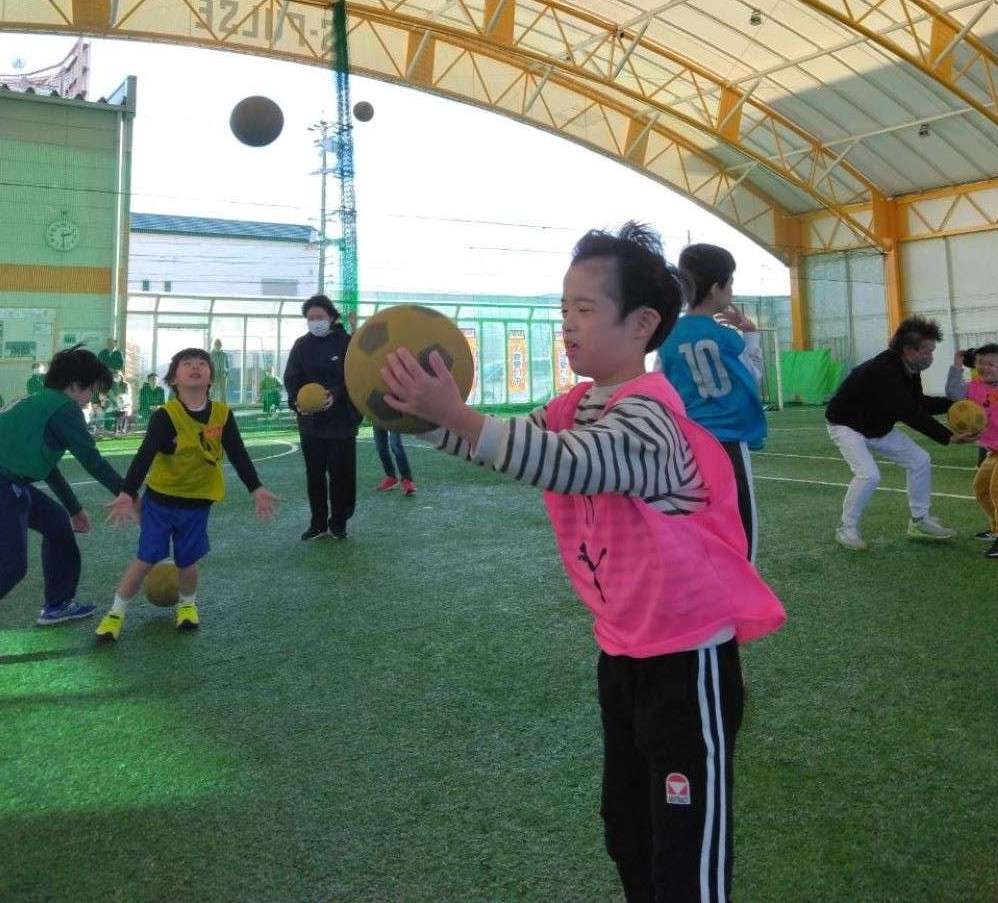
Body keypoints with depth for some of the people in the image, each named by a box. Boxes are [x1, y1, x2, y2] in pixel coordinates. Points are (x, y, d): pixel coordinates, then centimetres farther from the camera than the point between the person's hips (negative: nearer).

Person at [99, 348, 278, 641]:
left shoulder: (222, 414, -7)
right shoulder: (165, 415, -17)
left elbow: (238, 454, -5)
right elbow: (145, 456, -25)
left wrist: (256, 489, -11)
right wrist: (127, 493, -36)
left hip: (198, 502, 2)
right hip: (160, 500, -2)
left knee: (187, 561, 10)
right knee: (146, 559, 1)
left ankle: (188, 603, 39)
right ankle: (116, 613, 20)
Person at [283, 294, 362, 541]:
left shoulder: (347, 343, -3)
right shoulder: (302, 345, 5)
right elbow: (291, 378, 1)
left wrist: (335, 395, -26)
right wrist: (297, 400, -18)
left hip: (341, 419, -3)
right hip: (310, 421, 3)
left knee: (341, 473, 3)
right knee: (314, 473, 9)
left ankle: (338, 522, 18)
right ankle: (318, 523, 20)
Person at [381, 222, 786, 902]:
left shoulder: (646, 413, -24)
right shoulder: (578, 406, 5)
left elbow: (567, 465, -40)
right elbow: (516, 442, 4)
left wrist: (455, 414, -45)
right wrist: (429, 412, -12)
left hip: (686, 656, -9)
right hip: (622, 646, 9)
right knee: (626, 829, 24)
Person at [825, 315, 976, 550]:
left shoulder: (909, 369, -7)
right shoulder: (883, 371, -35)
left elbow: (919, 403, 7)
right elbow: (910, 414, -37)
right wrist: (948, 438, -37)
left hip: (879, 428, 9)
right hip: (846, 425, -9)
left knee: (920, 460, 4)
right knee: (869, 474, -26)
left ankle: (919, 522, 18)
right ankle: (846, 528, -5)